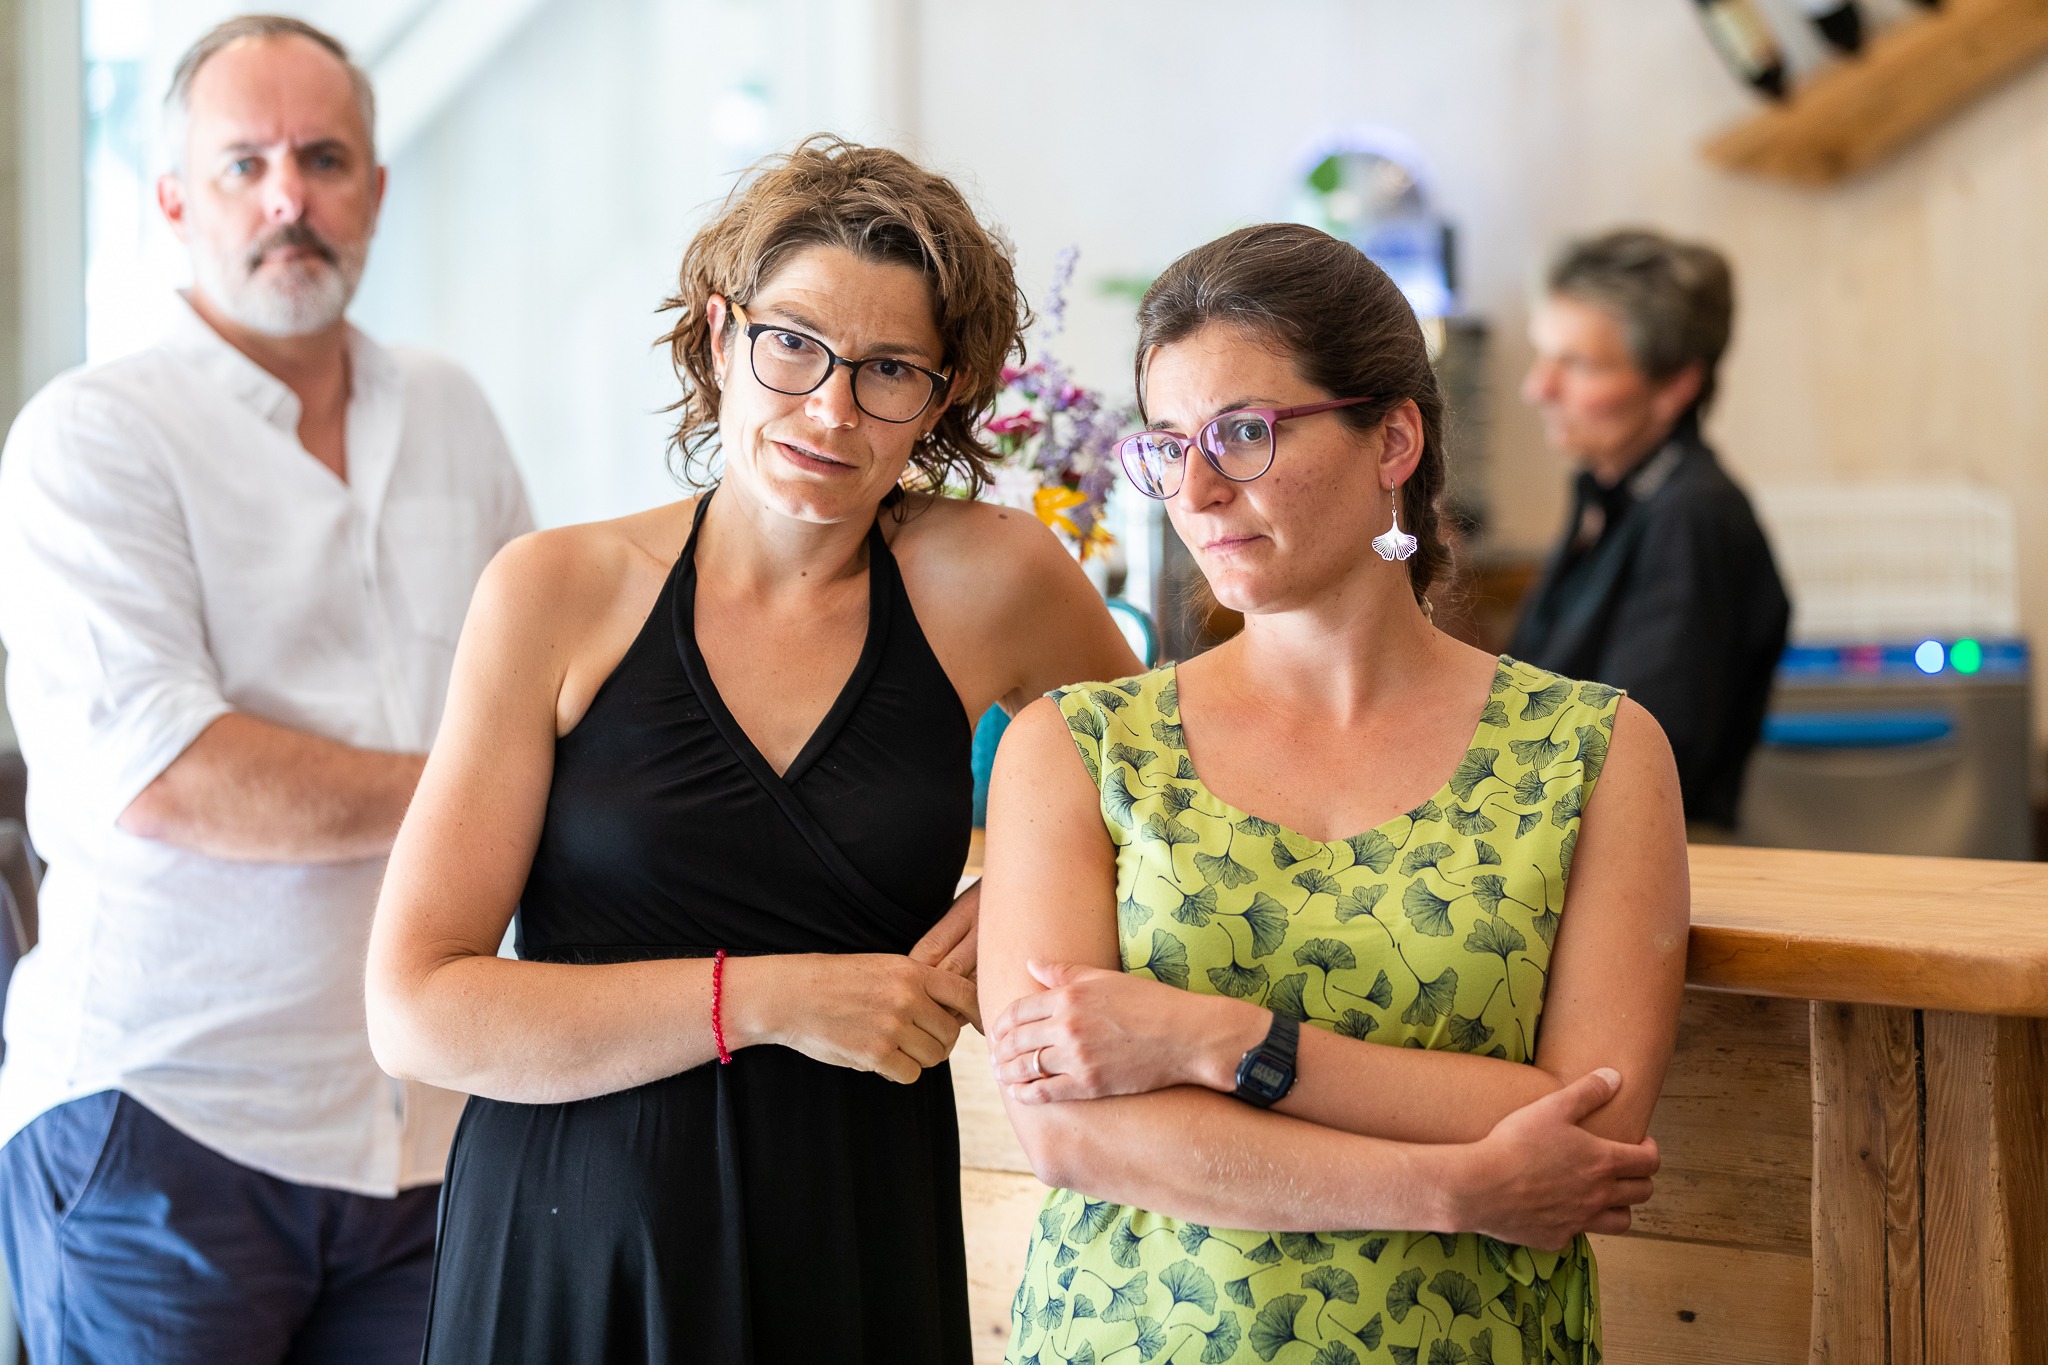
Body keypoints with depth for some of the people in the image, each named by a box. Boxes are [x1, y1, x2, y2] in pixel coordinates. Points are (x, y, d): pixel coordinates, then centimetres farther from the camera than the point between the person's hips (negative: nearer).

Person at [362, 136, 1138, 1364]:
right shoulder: (561, 593, -5)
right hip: (565, 1264, -1)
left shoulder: (989, 581, -3)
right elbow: (416, 1009, -9)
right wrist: (767, 998, -15)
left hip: (861, 1262, 1)